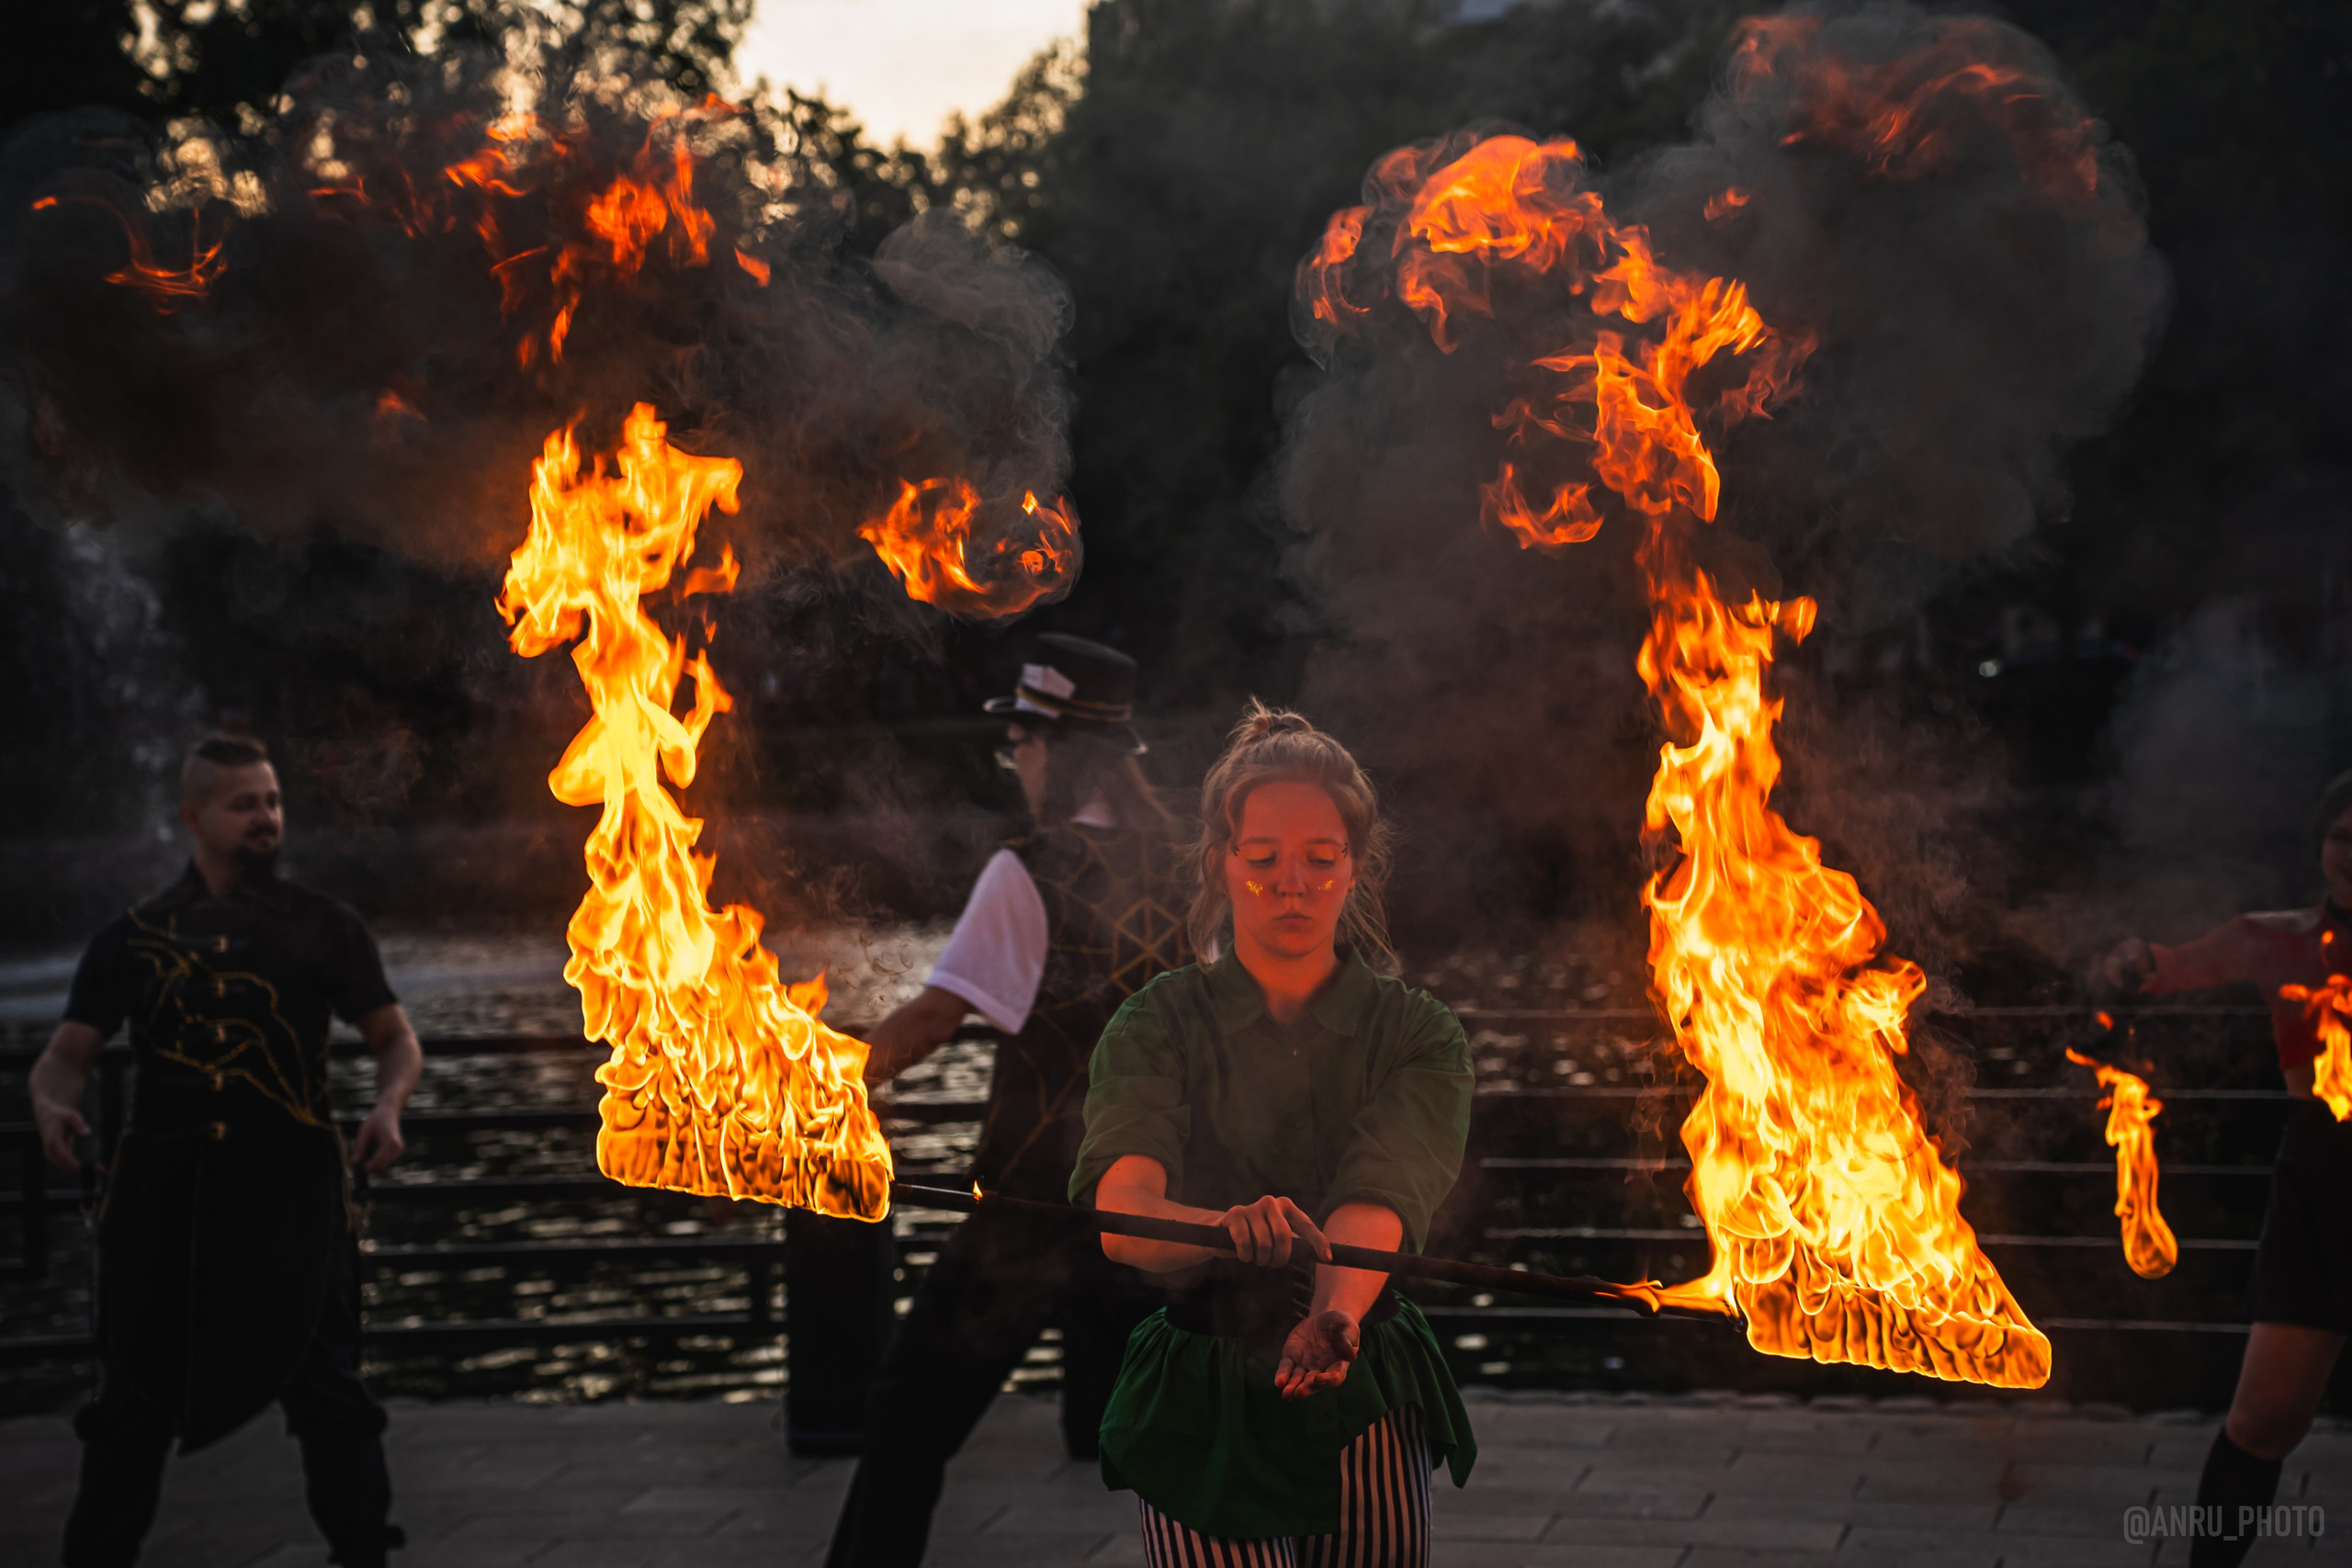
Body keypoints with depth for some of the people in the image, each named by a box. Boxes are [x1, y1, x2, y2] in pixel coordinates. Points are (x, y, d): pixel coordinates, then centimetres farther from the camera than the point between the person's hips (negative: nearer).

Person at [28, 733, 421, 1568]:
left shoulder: (321, 926, 7)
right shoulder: (136, 936, 9)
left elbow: (395, 1037, 11)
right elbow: (67, 1052, 8)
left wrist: (389, 1104, -11)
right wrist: (52, 1104, -15)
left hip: (289, 1188, -1)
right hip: (164, 1187, 1)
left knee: (324, 1386, -2)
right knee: (135, 1394, 9)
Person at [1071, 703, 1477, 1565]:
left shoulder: (1418, 1035, -3)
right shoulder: (1158, 1028, -6)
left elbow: (1376, 1204, -22)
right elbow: (1121, 1216, -23)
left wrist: (1334, 1318, -43)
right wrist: (1229, 1228, -45)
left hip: (1367, 1400, 1)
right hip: (1202, 1410, -1)